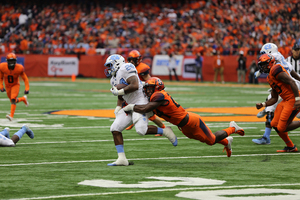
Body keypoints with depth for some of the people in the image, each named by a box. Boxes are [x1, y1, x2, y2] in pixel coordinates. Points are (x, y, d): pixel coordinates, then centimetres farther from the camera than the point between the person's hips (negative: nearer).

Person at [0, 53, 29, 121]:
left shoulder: (19, 68, -25)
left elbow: (25, 78, -12)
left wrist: (27, 89, -17)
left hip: (15, 85, -3)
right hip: (7, 86, 3)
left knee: (13, 99, -23)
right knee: (12, 100, 14)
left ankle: (11, 115, -28)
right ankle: (23, 99, 43)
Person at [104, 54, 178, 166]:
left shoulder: (125, 69, -11)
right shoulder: (114, 80, 19)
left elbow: (135, 85, -23)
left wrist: (119, 91, -18)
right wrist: (117, 109, 12)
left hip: (141, 101, -10)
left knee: (141, 129, -26)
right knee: (115, 128, -4)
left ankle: (165, 132, -1)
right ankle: (122, 159, -6)